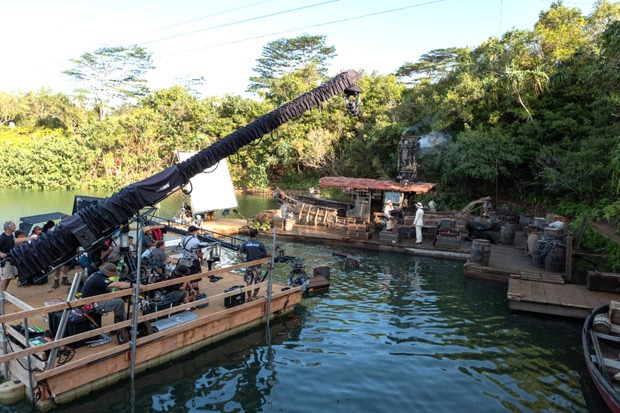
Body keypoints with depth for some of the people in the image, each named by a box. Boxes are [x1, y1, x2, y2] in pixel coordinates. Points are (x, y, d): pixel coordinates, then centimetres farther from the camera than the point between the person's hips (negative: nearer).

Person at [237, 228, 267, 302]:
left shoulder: (245, 243, -2)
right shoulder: (260, 244, -9)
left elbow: (239, 253, -7)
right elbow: (266, 254, -5)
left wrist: (243, 260, 2)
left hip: (248, 265, 3)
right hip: (257, 265, -3)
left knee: (249, 283, 14)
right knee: (257, 283, 11)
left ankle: (249, 298, 21)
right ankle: (255, 297, 11)